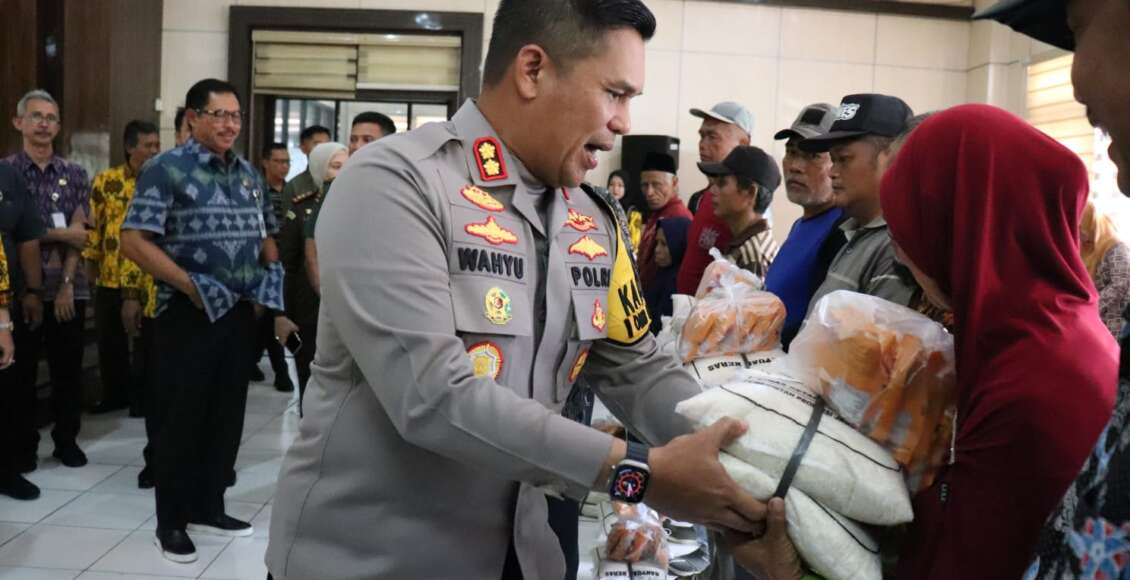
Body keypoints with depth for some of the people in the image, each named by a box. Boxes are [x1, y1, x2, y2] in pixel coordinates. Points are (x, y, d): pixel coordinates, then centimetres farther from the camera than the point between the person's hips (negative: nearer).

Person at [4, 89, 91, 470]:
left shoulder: (75, 175, 7)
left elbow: (78, 235, 0)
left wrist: (67, 284, -9)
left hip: (68, 286, 2)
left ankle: (67, 439, 22)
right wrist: (60, 234, -9)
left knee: (68, 369, 8)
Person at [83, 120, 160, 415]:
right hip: (112, 277, 1)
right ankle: (115, 394, 26)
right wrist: (92, 264, 1)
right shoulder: (105, 181, 0)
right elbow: (93, 226, 3)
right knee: (110, 340, 11)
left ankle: (143, 396, 20)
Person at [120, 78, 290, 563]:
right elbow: (134, 241, -15)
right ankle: (171, 522, 17)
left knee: (227, 414, 13)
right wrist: (191, 286, -19)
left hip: (239, 312, 6)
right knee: (181, 418, 3)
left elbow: (266, 236, 22)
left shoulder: (249, 174, 11)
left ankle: (208, 508, 29)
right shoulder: (167, 169, -9)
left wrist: (270, 278, 4)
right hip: (188, 314, -6)